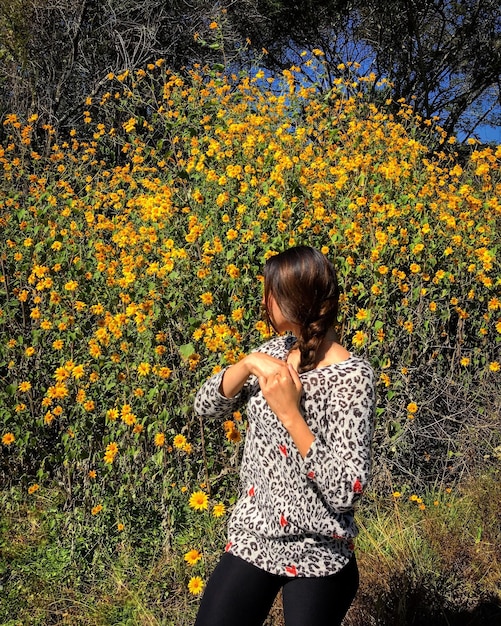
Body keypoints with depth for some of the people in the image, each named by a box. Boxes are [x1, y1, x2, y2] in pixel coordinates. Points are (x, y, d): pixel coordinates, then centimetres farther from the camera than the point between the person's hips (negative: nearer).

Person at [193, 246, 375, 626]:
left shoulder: (352, 377, -22)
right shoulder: (277, 351, -2)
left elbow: (346, 492, -25)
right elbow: (206, 406, 0)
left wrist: (289, 413, -30)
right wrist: (247, 365, -17)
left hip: (317, 558, -5)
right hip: (251, 539, 6)